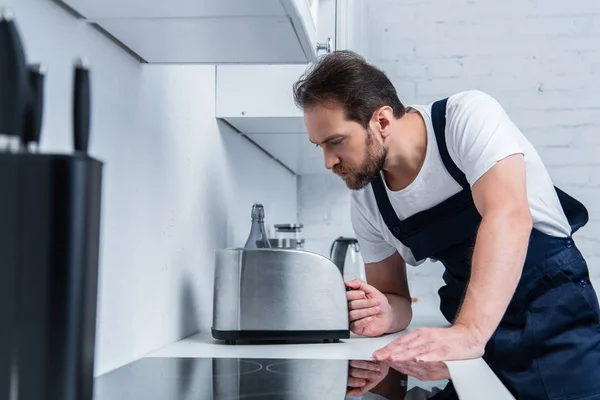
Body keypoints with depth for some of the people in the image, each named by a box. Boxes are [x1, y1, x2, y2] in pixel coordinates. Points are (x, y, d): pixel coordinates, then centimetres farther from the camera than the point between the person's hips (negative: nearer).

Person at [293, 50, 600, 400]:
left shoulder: (467, 116, -18)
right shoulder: (366, 203, -2)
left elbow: (508, 215, -32)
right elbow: (393, 295, 7)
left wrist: (469, 331, -43)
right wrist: (389, 315, -18)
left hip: (557, 320, -4)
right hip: (477, 334, 4)